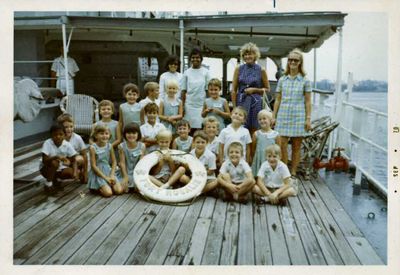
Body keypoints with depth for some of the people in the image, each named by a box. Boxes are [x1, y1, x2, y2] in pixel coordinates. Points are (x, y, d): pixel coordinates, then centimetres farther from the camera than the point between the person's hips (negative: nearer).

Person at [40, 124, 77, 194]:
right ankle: (48, 184, -11)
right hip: (46, 168, -4)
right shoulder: (47, 143, -23)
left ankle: (54, 179, 9)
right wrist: (57, 157, -46)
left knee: (71, 172, -23)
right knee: (54, 162, -35)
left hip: (60, 168, 4)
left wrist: (75, 172, -26)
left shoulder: (67, 145, -14)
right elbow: (44, 160, -30)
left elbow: (73, 160, -9)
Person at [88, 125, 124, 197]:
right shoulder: (93, 147, -13)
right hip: (98, 173, -4)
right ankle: (96, 188, 10)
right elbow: (93, 166, -13)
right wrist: (105, 178, -15)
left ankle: (107, 185, 16)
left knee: (119, 191, -12)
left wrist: (112, 175, -9)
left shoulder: (110, 146, 0)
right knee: (108, 193, -20)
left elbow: (114, 162, 6)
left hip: (108, 171, 5)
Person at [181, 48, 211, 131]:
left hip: (202, 105, -1)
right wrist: (182, 106, 3)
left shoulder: (205, 72, 3)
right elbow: (183, 91, 7)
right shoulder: (187, 72, 6)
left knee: (200, 128, -6)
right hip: (189, 105, 1)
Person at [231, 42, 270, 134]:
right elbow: (233, 90, 4)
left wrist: (254, 90, -7)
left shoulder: (261, 70, 4)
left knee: (254, 130, 2)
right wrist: (234, 107, -3)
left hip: (256, 102, -1)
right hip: (241, 102, 1)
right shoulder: (238, 69, 6)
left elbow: (267, 89, 9)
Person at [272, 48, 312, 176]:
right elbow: (278, 100, 11)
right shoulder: (282, 80, 9)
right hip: (283, 115, 1)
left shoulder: (305, 81, 4)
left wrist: (308, 119, -2)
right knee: (282, 145, -4)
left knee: (296, 146, 5)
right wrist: (273, 116, 7)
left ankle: (293, 172, 15)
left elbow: (308, 102, 3)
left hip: (298, 116, -1)